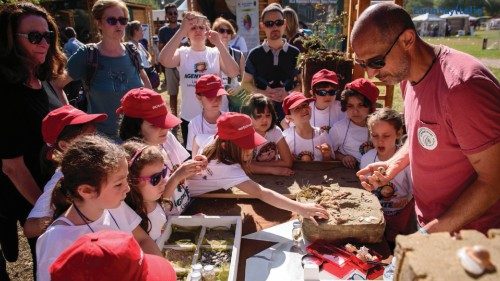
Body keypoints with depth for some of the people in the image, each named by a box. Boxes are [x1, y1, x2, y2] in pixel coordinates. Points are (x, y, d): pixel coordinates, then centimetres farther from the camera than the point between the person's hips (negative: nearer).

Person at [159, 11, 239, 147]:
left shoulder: (216, 53, -1)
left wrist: (219, 44, -24)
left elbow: (234, 73, -17)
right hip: (189, 117, 0)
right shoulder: (182, 53, -2)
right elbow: (164, 60, -24)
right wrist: (181, 30, -28)